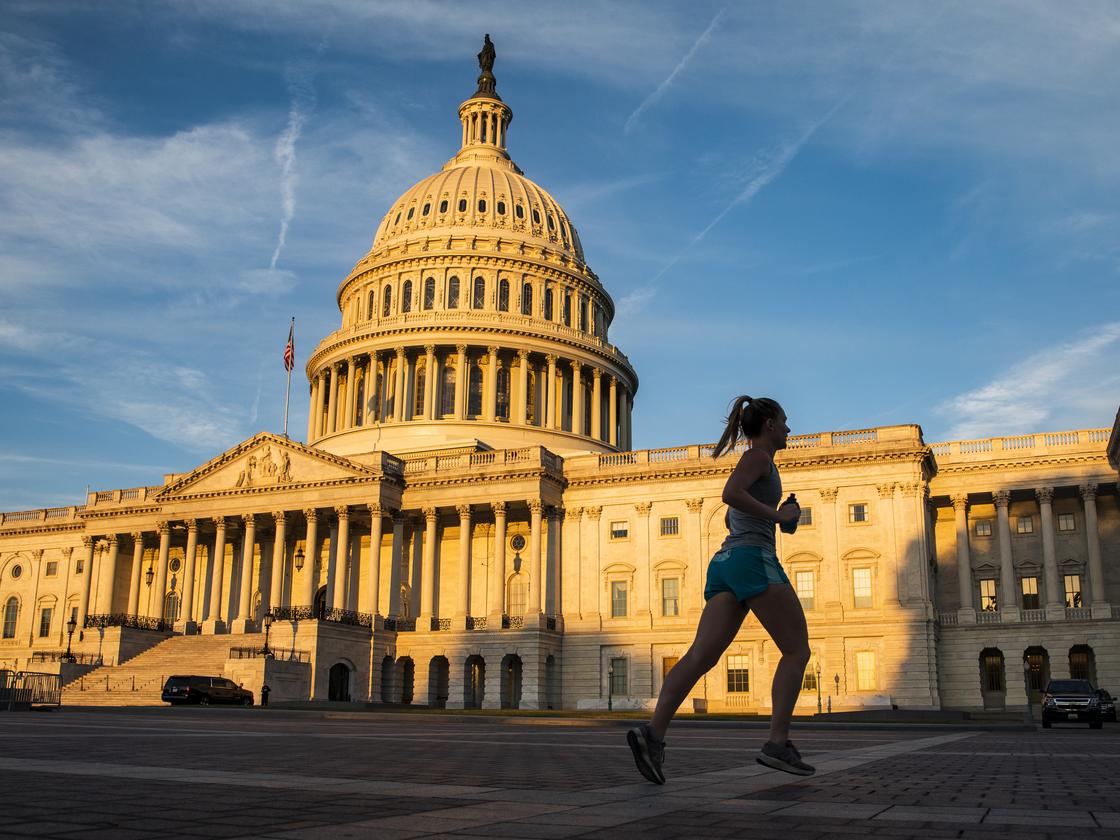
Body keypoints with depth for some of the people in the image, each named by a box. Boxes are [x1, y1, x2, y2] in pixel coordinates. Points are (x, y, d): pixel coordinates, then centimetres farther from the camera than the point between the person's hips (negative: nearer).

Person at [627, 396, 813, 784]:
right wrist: (777, 515, -8)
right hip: (753, 560, -8)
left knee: (701, 656, -9)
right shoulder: (759, 456, 2)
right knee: (797, 650, 0)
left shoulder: (753, 463, 30)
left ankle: (653, 733, -25)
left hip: (725, 562, 8)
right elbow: (729, 494, -17)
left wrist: (775, 513, 32)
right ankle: (778, 743, -9)